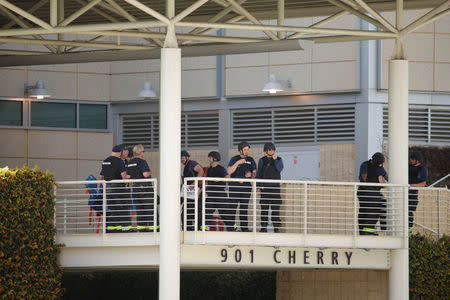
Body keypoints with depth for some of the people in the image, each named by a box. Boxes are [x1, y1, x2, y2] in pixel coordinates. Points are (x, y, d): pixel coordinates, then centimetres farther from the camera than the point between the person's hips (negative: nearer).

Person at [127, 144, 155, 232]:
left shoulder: (130, 163, 11)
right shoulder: (142, 162, -12)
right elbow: (145, 174, -23)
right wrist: (150, 172, -3)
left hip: (135, 187, 7)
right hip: (145, 187, -7)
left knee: (139, 208, 9)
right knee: (149, 207, -2)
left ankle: (140, 226, 7)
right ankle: (150, 225, -5)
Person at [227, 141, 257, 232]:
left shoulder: (251, 160, 13)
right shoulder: (234, 159, 5)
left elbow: (255, 173, 15)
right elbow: (229, 171, -6)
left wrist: (251, 175, -8)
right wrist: (238, 163, -14)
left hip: (246, 186, 3)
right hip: (235, 186, -3)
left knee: (244, 208, 4)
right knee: (232, 207, -7)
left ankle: (244, 228, 7)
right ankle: (229, 228, -6)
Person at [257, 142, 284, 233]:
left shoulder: (278, 159, 9)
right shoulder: (262, 160, 10)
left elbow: (280, 169, -7)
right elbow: (259, 173, 11)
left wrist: (275, 160, -15)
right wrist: (258, 186, 5)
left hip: (275, 187, -1)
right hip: (265, 187, 1)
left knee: (275, 208, -5)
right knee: (264, 208, -1)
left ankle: (276, 227, -2)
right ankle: (263, 227, 3)